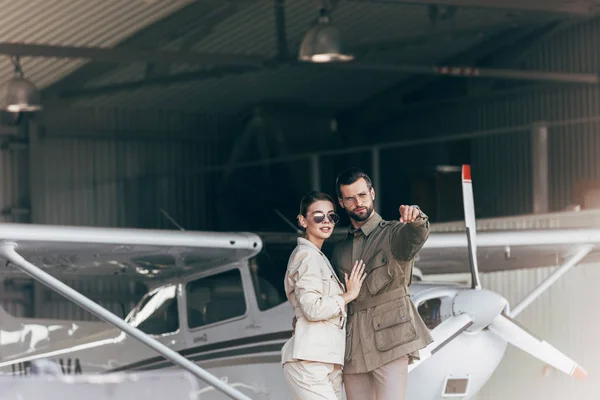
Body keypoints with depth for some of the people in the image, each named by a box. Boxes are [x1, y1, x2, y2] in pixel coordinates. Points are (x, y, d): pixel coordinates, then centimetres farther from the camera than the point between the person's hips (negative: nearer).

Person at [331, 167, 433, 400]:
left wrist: (416, 220, -45)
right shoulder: (340, 250, 20)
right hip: (353, 348, 6)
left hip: (388, 339, -6)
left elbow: (415, 237, -21)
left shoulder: (393, 234, 3)